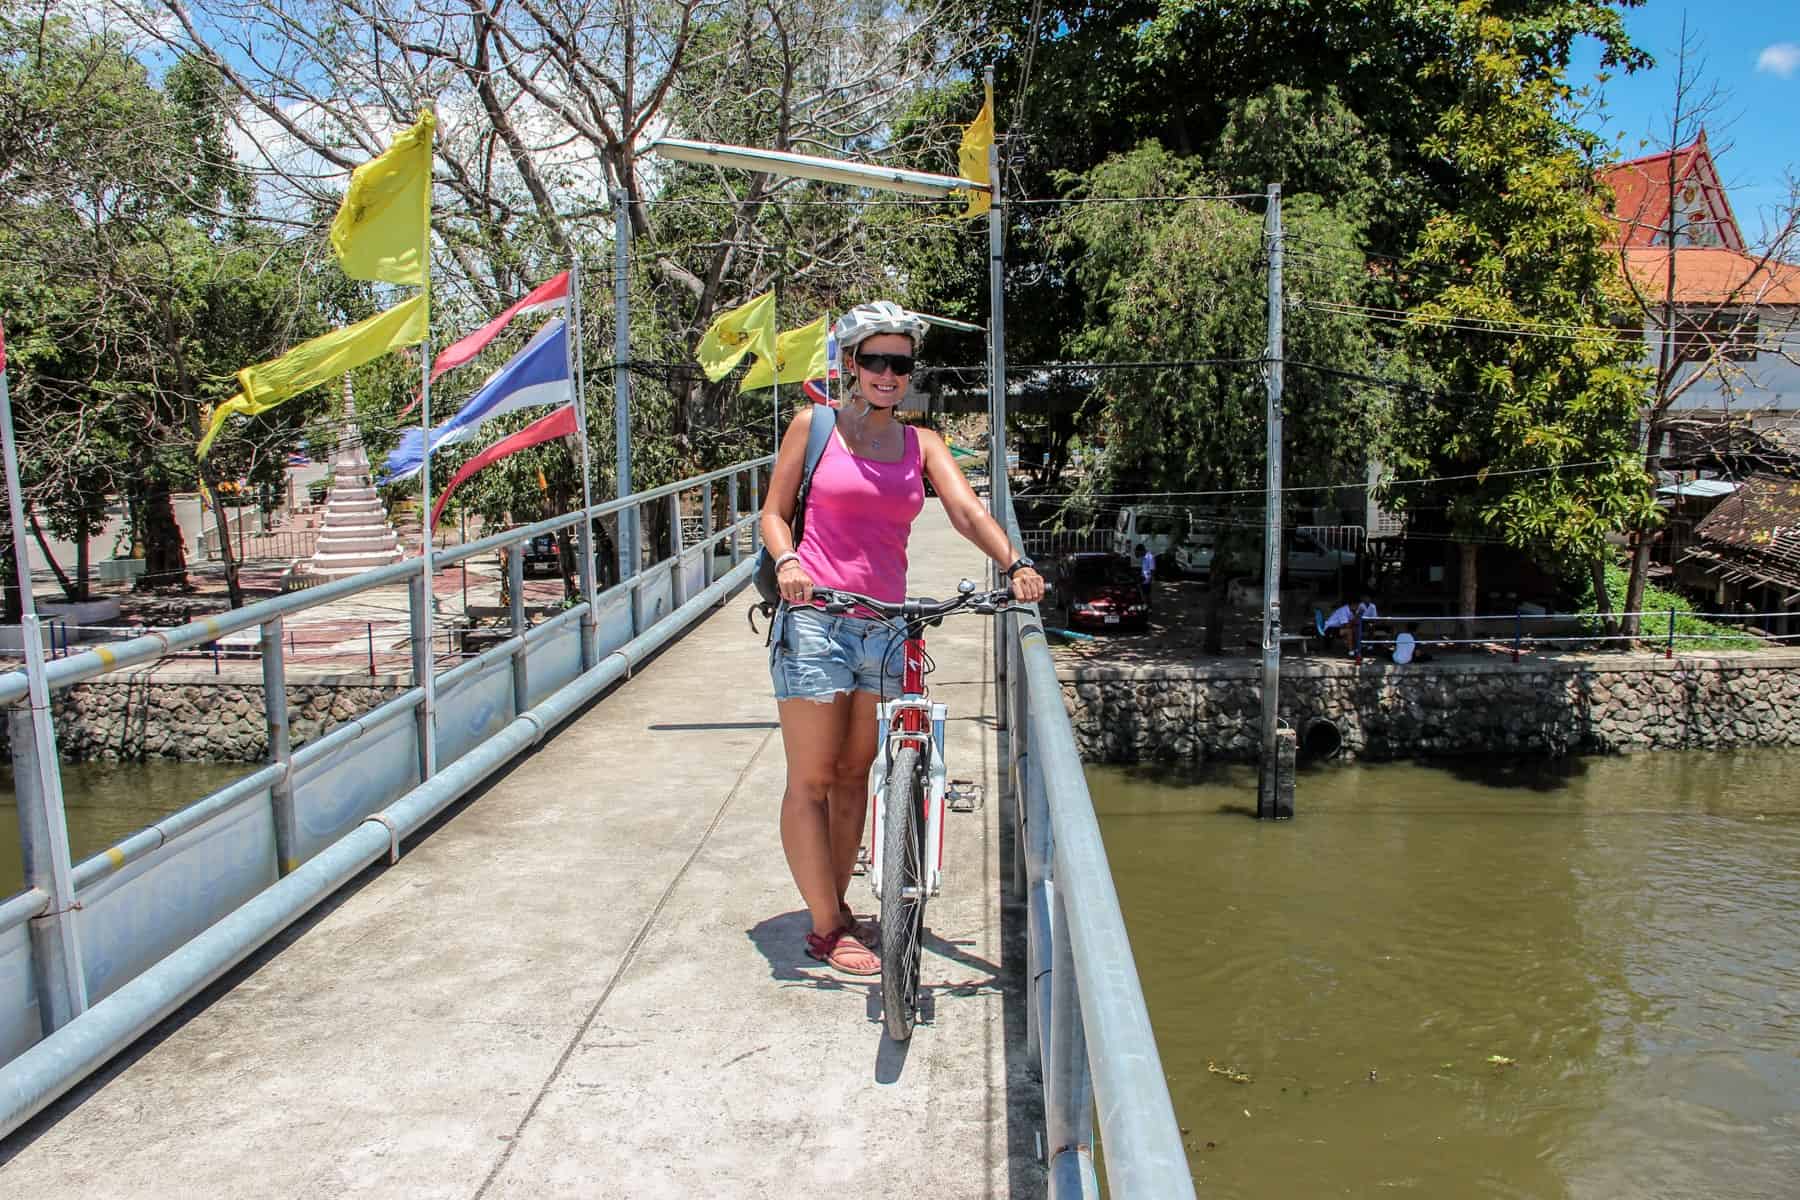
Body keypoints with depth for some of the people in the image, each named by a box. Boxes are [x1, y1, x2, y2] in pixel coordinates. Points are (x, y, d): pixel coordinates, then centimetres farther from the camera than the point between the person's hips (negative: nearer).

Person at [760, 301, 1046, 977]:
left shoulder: (922, 445, 11)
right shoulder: (814, 425, 3)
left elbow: (966, 510, -3)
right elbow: (774, 510, 3)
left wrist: (1014, 563, -21)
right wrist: (786, 561, -18)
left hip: (886, 626, 4)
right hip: (815, 621, -4)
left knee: (855, 776, 13)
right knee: (811, 781, 0)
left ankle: (836, 906, 28)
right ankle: (825, 928, 11)